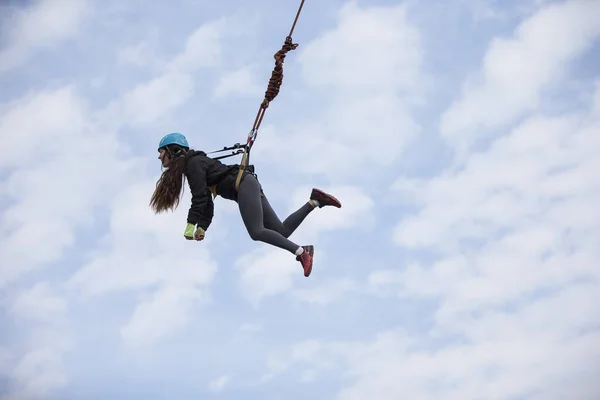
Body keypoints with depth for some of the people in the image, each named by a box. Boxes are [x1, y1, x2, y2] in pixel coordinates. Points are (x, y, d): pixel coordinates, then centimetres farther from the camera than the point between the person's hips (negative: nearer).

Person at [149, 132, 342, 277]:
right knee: (281, 231, -1)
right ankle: (314, 201, 1)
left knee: (256, 231, -24)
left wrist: (190, 228, -16)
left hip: (244, 184, -9)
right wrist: (202, 228, 9)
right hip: (246, 187, 9)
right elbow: (206, 201, 19)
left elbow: (199, 198, -18)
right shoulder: (188, 166, 20)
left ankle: (301, 251, -28)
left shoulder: (192, 163, -9)